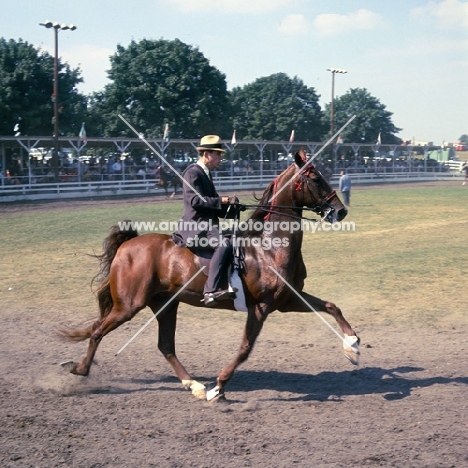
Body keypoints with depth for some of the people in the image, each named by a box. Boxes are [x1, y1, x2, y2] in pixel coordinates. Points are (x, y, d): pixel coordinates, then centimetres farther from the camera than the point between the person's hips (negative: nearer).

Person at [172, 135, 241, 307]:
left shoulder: (206, 174, 20)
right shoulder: (193, 172, -9)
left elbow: (213, 206, 24)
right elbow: (195, 200, -23)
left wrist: (230, 207, 6)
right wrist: (223, 200, -24)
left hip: (207, 226, 11)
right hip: (195, 228, -11)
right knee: (224, 243, -32)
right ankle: (211, 291, -39)